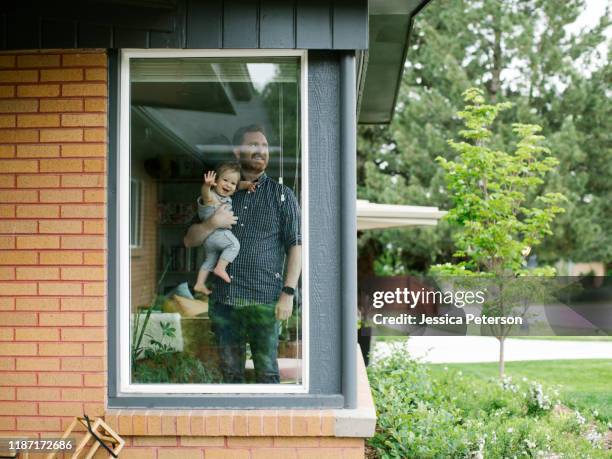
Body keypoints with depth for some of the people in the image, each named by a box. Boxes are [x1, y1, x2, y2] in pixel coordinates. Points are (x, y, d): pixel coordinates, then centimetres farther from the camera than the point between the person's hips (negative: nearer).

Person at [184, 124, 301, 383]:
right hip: (223, 298, 3)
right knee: (230, 372, 9)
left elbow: (295, 246, 1)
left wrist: (288, 292, -9)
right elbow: (190, 240, 13)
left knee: (266, 372, -2)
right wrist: (211, 224, -8)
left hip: (263, 299, -3)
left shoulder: (281, 195, 6)